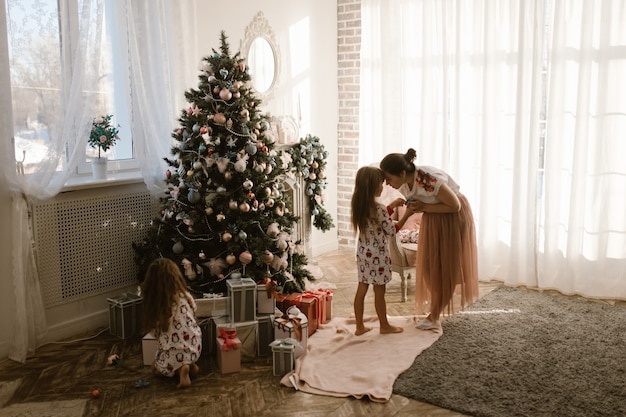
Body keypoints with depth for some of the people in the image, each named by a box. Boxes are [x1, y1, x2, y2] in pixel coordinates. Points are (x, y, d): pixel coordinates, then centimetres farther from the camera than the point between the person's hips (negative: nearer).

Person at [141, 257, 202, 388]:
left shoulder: (153, 304, -14)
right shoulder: (186, 296, -9)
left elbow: (155, 332, -6)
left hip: (173, 355, -3)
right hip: (194, 349, 3)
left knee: (156, 367, 29)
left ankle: (180, 368, -1)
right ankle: (190, 364, 9)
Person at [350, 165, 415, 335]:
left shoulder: (359, 205, 1)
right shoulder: (379, 209, -22)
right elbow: (392, 232, -14)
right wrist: (407, 214, -8)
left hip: (363, 252, 7)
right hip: (377, 254, -7)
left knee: (361, 289, 12)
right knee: (379, 292, 7)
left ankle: (359, 326, 20)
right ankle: (385, 326, 23)